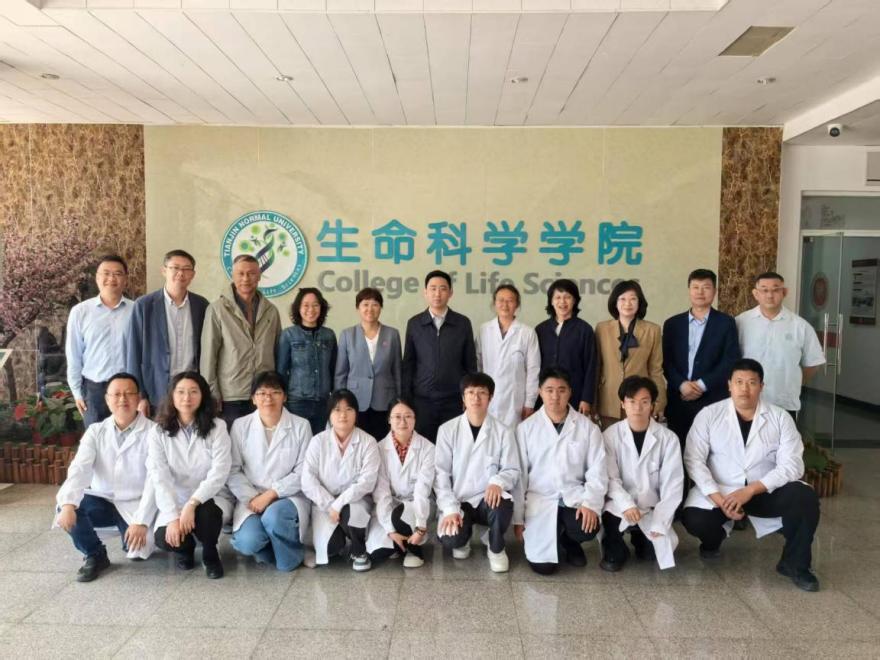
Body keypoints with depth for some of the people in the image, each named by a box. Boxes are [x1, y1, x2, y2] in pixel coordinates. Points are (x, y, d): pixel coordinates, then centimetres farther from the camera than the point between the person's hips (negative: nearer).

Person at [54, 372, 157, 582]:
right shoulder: (95, 431, 1)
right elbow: (79, 468, -14)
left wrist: (141, 521, -26)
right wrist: (68, 504, -32)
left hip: (135, 504, -3)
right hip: (102, 500, 3)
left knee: (137, 550, -22)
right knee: (66, 507, -24)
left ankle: (131, 529, 16)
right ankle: (95, 555, 1)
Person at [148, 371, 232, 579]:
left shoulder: (217, 428, -7)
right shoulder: (159, 432, -4)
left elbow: (219, 472, -16)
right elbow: (159, 478, -12)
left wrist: (192, 504, -27)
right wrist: (173, 516, -23)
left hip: (209, 499, -1)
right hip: (174, 502, 2)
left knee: (205, 514, -34)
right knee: (164, 538, -26)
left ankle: (210, 553, 1)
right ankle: (186, 546, 13)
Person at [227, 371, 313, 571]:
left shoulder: (300, 426, -3)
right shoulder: (240, 425, 1)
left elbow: (303, 472, -6)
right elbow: (233, 471, 0)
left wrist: (271, 494, -15)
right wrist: (251, 498, -14)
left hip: (289, 497, -1)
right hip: (252, 499, 1)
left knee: (273, 517, -33)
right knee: (248, 542, -26)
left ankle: (290, 555, -1)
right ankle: (272, 545, 10)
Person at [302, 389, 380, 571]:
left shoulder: (368, 442, -9)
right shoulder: (318, 441, -5)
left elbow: (367, 481, -17)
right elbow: (308, 481, -9)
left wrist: (339, 503, -26)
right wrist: (329, 505, -20)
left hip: (356, 501, -1)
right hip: (325, 504, 1)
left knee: (349, 511, -35)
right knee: (328, 548, -20)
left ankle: (359, 551, -3)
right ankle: (338, 541, 19)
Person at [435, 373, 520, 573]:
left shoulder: (503, 432, -3)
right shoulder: (447, 430, -4)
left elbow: (512, 470, -2)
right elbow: (441, 473, -5)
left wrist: (498, 481, -26)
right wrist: (450, 508, -16)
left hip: (488, 499, 0)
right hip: (458, 501, 0)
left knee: (502, 504, -35)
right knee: (450, 540, -28)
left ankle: (496, 548, -2)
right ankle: (463, 537, 13)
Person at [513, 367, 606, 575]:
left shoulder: (588, 427, -1)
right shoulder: (526, 428, -3)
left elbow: (597, 471, -2)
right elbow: (519, 476, 0)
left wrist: (591, 504, -19)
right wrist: (518, 519, 0)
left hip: (575, 498, 1)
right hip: (540, 500, -1)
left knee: (588, 528, -30)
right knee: (543, 565, -12)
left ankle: (568, 542, 8)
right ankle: (555, 540, 24)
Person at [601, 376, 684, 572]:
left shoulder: (668, 438, -5)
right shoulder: (611, 435, -6)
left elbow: (672, 484, -8)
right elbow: (610, 478, -10)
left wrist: (659, 522, -16)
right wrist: (626, 504, -28)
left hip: (652, 508, 1)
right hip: (621, 505, -1)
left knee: (656, 549, -20)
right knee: (606, 519, -32)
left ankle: (641, 537, 20)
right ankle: (616, 551, 5)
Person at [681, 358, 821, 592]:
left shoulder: (780, 418, -3)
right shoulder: (709, 415, -5)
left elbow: (791, 465, -11)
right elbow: (693, 460, -10)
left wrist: (751, 490, -23)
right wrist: (719, 499, -21)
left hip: (766, 491, 1)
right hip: (719, 492, -1)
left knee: (805, 498, -26)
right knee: (693, 518, -27)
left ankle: (794, 563, -1)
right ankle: (715, 537, 13)